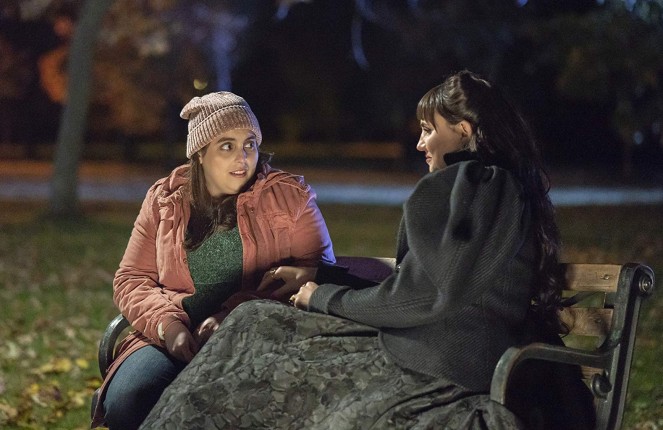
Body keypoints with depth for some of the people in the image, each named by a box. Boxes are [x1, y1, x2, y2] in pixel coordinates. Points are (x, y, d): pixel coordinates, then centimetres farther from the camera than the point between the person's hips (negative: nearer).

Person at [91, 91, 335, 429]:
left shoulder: (288, 196, 4)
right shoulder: (164, 199, 12)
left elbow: (320, 271, -5)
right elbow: (130, 280, 10)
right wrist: (167, 324, -12)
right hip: (174, 338, 2)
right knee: (126, 401, -27)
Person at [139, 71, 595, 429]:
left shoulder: (448, 189, -13)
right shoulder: (513, 187, 16)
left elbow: (413, 301, -14)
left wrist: (325, 298, 2)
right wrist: (317, 277, 21)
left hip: (446, 371, -9)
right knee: (257, 322, 10)